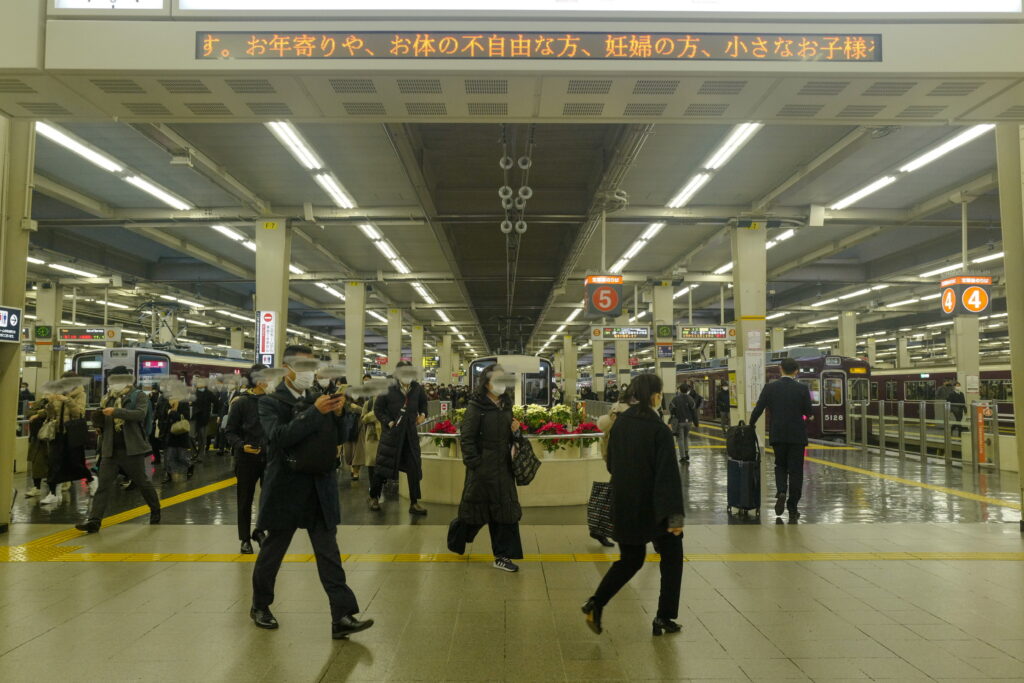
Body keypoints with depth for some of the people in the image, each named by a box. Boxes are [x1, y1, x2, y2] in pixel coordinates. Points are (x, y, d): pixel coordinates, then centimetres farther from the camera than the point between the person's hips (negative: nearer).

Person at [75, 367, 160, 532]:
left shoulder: (139, 396, -3)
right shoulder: (108, 398, 13)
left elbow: (140, 414, -21)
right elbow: (103, 423, 18)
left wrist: (116, 411, -28)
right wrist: (98, 418, -6)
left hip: (132, 449, -4)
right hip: (110, 449, 4)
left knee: (142, 482, 10)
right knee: (104, 484, -2)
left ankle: (155, 511, 28)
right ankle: (94, 521, -3)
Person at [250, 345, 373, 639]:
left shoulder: (319, 398, 7)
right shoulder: (271, 402, -6)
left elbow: (337, 439, 5)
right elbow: (279, 436, -23)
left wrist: (337, 414, -13)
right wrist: (315, 412, -28)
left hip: (321, 489, 4)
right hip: (286, 489, -3)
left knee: (329, 553, 1)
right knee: (271, 551, 13)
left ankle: (342, 617, 0)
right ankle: (260, 606, 35)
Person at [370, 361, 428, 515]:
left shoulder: (417, 388, -1)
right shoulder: (389, 390, -11)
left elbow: (423, 402, 19)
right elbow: (378, 408, -2)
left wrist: (423, 414, 4)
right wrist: (388, 422, -10)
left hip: (411, 435, 3)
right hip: (392, 433, -3)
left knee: (414, 468, 3)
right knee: (383, 466, 7)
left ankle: (414, 503, 12)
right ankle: (374, 497, 27)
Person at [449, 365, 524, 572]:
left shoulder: (505, 405, 9)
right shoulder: (476, 407, -11)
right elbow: (467, 438, -13)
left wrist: (515, 430, -1)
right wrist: (474, 464, -17)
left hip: (503, 467, 6)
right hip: (482, 467, -6)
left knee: (505, 510, 5)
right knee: (476, 508, 7)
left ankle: (502, 555, 12)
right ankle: (456, 541, 32)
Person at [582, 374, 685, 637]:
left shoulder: (620, 423, 0)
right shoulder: (660, 430, -16)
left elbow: (611, 464, 9)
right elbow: (668, 474, -20)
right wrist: (675, 514, -21)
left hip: (625, 507, 5)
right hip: (654, 507, -5)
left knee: (630, 559, 19)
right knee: (672, 556, 18)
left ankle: (596, 604, 1)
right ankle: (664, 617, 18)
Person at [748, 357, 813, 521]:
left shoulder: (770, 387, -4)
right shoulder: (802, 389, -6)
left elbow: (758, 409, -4)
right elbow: (808, 412, 0)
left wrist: (751, 425, 13)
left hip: (777, 435, 1)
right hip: (797, 435, -1)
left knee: (780, 466, 18)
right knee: (795, 470, 7)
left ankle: (781, 492, -8)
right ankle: (792, 509, 9)